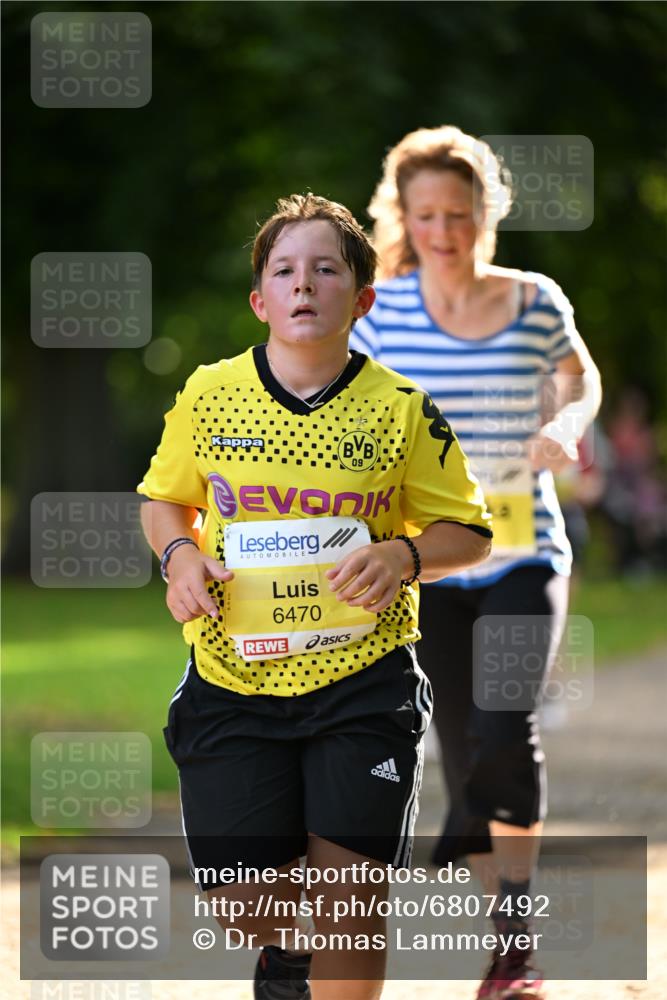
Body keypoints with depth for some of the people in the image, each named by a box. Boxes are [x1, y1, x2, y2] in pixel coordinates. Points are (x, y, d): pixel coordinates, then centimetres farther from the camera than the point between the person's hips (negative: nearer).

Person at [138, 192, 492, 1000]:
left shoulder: (401, 411, -3)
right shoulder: (208, 396, 0)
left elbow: (468, 533, 5)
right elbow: (164, 499, 17)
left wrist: (404, 555, -16)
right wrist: (180, 555, -5)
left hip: (362, 681, -1)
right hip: (234, 683, 1)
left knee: (349, 898, -7)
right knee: (244, 905, 1)